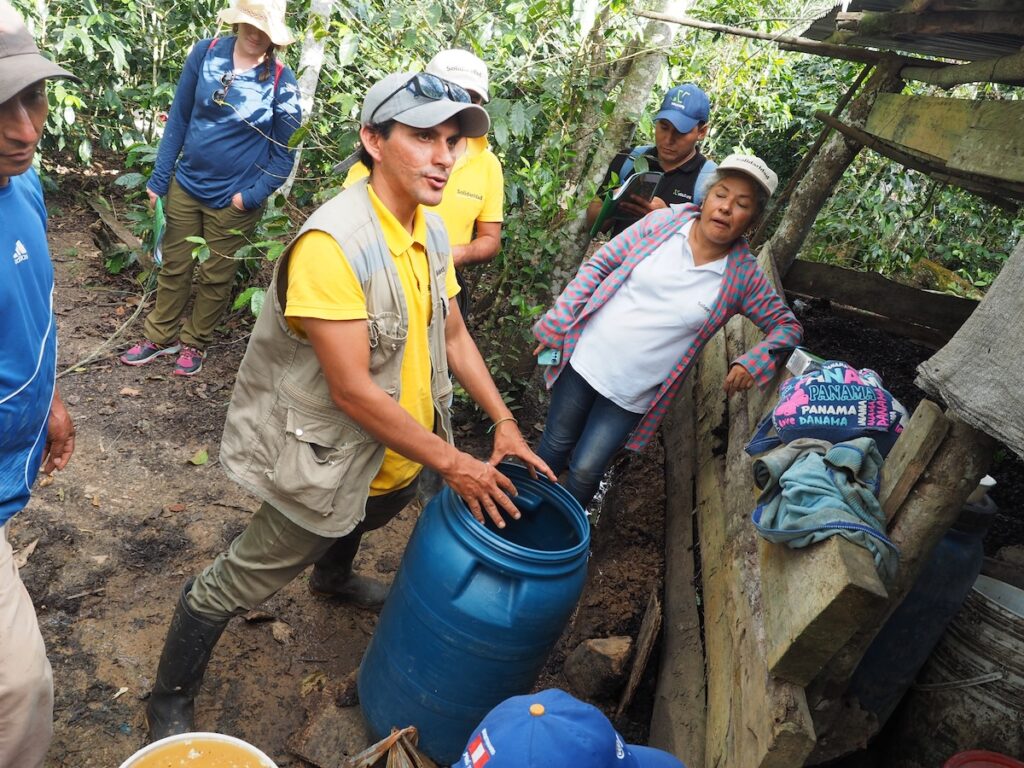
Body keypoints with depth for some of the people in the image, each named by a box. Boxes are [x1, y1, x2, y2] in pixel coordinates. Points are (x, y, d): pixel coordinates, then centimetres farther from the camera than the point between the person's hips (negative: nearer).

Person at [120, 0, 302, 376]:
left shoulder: (281, 81, -13)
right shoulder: (206, 52, -6)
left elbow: (284, 153, -7)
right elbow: (179, 117, 1)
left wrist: (251, 196, -15)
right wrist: (158, 178, 1)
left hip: (234, 200, -3)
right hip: (186, 185, 3)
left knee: (215, 276, 12)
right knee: (174, 265, 15)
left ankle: (195, 342, 32)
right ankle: (160, 336, 33)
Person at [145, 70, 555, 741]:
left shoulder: (431, 232, -2)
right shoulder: (332, 242, -30)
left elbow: (453, 336, 7)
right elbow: (351, 390, -30)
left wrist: (505, 425, 0)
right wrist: (452, 463, -24)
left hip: (397, 452, 9)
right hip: (325, 458, -9)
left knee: (370, 514, 36)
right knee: (239, 583, 6)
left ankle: (334, 577, 69)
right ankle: (169, 706, 33)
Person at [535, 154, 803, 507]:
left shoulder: (743, 276, -7)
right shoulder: (663, 222, -6)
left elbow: (787, 326, 3)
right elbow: (599, 265, -2)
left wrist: (755, 361, -17)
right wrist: (556, 324, -6)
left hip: (631, 394, -1)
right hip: (584, 357, 1)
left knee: (585, 471, 4)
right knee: (555, 446, 16)